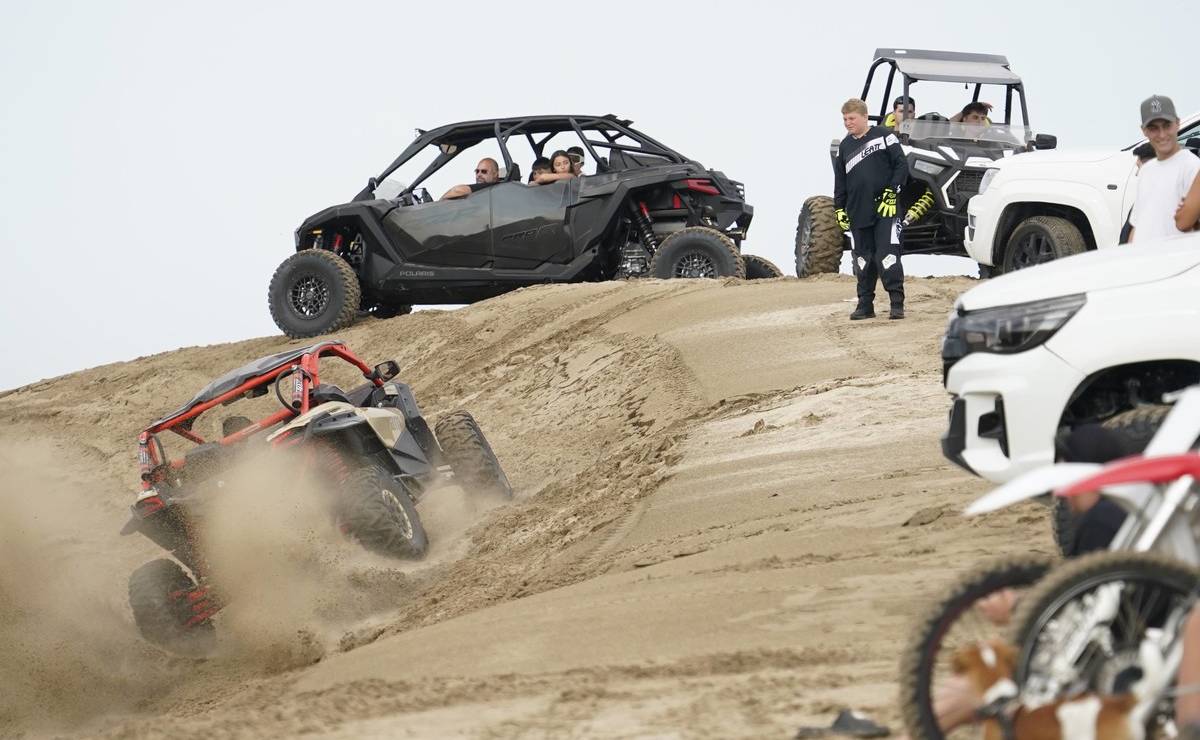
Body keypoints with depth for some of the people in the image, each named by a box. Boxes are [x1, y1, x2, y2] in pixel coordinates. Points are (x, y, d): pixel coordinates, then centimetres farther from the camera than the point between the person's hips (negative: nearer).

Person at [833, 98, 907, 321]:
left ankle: (897, 304, -8)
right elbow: (840, 181, 19)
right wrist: (839, 209, 12)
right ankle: (865, 305, 14)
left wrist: (891, 192, -10)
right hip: (857, 214, 5)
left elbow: (901, 166, -2)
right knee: (863, 260, 8)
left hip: (885, 210, -5)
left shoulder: (884, 136, -1)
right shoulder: (844, 146, 15)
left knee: (887, 256, -11)